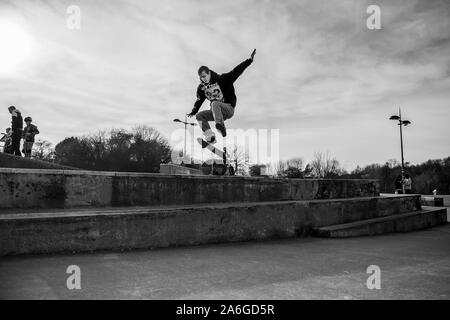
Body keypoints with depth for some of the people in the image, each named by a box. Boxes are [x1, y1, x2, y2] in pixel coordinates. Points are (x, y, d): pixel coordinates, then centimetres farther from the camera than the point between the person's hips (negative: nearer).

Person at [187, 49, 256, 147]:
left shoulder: (221, 80, -10)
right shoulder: (201, 87, 5)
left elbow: (235, 72, -16)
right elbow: (199, 101, 21)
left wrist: (249, 60, -23)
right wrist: (193, 112, 25)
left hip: (229, 109, -7)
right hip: (216, 112, 7)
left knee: (214, 104, -33)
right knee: (199, 116, -7)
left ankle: (221, 127, -40)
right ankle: (210, 138, -16)